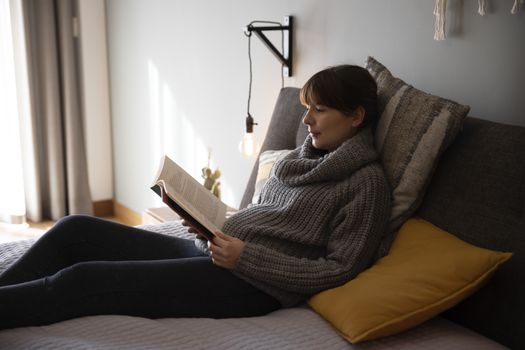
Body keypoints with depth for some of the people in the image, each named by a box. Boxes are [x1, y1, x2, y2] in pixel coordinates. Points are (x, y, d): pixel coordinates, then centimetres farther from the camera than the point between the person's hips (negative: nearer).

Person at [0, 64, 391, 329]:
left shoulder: (367, 182, -6)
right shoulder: (299, 158, 17)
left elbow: (339, 269, -12)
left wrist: (245, 257, -18)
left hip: (252, 284, -8)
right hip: (210, 251, 8)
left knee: (81, 280, -18)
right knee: (74, 229, -2)